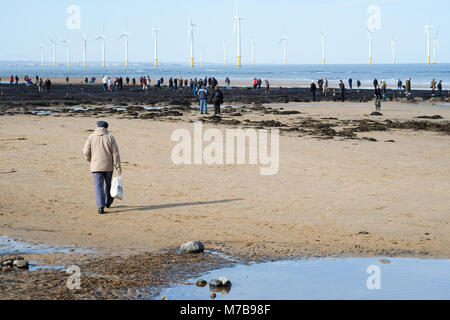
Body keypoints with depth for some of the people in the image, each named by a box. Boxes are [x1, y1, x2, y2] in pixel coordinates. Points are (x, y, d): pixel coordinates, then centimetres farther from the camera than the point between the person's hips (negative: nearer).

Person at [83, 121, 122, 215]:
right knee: (108, 184, 21)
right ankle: (108, 202, 37)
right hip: (108, 166, 1)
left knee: (99, 187, -2)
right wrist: (118, 167, -2)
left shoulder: (91, 137, -2)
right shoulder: (110, 138, -2)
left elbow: (86, 151, -2)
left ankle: (101, 207, -13)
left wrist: (89, 160, 18)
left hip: (96, 166, -1)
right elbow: (115, 153, -4)